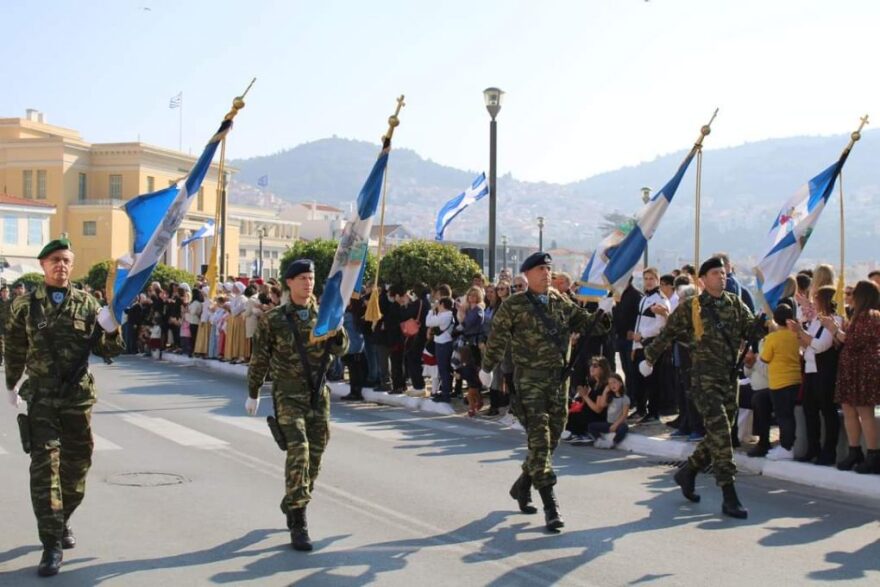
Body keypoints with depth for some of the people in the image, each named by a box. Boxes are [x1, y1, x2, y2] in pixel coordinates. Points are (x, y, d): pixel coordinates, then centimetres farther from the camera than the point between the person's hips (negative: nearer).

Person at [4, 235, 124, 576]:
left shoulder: (87, 304, 1)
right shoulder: (25, 305, 1)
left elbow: (107, 351, 2)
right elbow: (15, 350, 13)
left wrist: (111, 330, -18)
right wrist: (12, 385, 22)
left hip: (78, 395, 2)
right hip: (41, 395, -2)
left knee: (77, 463, 12)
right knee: (45, 465, -10)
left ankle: (62, 520, 37)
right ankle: (52, 544, -7)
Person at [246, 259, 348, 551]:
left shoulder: (323, 314, 6)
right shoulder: (274, 319, -3)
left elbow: (340, 349, 2)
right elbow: (259, 358, 4)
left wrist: (336, 327, -17)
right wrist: (253, 393, 9)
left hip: (318, 394, 4)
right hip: (288, 395, -4)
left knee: (315, 454, 9)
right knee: (298, 450, -17)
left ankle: (293, 502, 33)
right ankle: (298, 523, -15)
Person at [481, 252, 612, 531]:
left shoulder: (561, 302, 10)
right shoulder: (514, 306, -4)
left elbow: (586, 324, 11)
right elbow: (497, 338, 0)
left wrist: (602, 312, -8)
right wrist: (487, 368, 4)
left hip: (559, 378, 5)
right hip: (529, 380, -5)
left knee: (552, 437, 12)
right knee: (539, 439, -9)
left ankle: (523, 485, 32)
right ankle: (550, 504, -9)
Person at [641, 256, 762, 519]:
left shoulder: (735, 304, 10)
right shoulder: (690, 308, -3)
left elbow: (752, 330, 4)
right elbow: (668, 334, 6)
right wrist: (649, 357, 13)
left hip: (730, 379, 6)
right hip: (705, 379, -5)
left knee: (719, 435, 11)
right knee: (720, 434, -13)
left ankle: (688, 472, 33)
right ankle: (729, 497, -10)